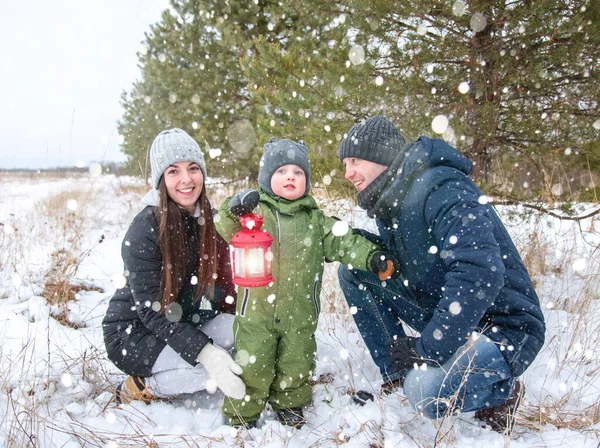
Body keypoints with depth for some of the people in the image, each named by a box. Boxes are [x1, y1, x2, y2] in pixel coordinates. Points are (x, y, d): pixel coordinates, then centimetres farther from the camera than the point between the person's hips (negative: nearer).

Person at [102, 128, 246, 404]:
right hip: (133, 334, -6)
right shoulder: (144, 231, -21)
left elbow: (221, 280, 4)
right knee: (219, 366, -25)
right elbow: (151, 309, -23)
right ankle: (141, 387, -1)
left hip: (186, 324, 7)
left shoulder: (209, 219, -3)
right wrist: (206, 353, -34)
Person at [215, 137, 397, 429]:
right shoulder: (254, 210, -2)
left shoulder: (315, 219, 7)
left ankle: (289, 403, 41)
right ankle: (241, 414, 27)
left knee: (296, 364, 15)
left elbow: (343, 243, 4)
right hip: (256, 309, -2)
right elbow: (227, 230, -15)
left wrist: (372, 257, -10)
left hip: (300, 313, 3)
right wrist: (234, 210, -36)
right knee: (252, 364, 5)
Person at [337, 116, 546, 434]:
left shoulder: (442, 189, -25)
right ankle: (396, 380, 6)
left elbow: (480, 274, -36)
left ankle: (501, 391, 2)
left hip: (501, 327, -8)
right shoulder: (390, 202, 5)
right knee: (352, 272, -1)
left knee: (425, 392, -33)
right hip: (442, 310, 8)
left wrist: (427, 349, -29)